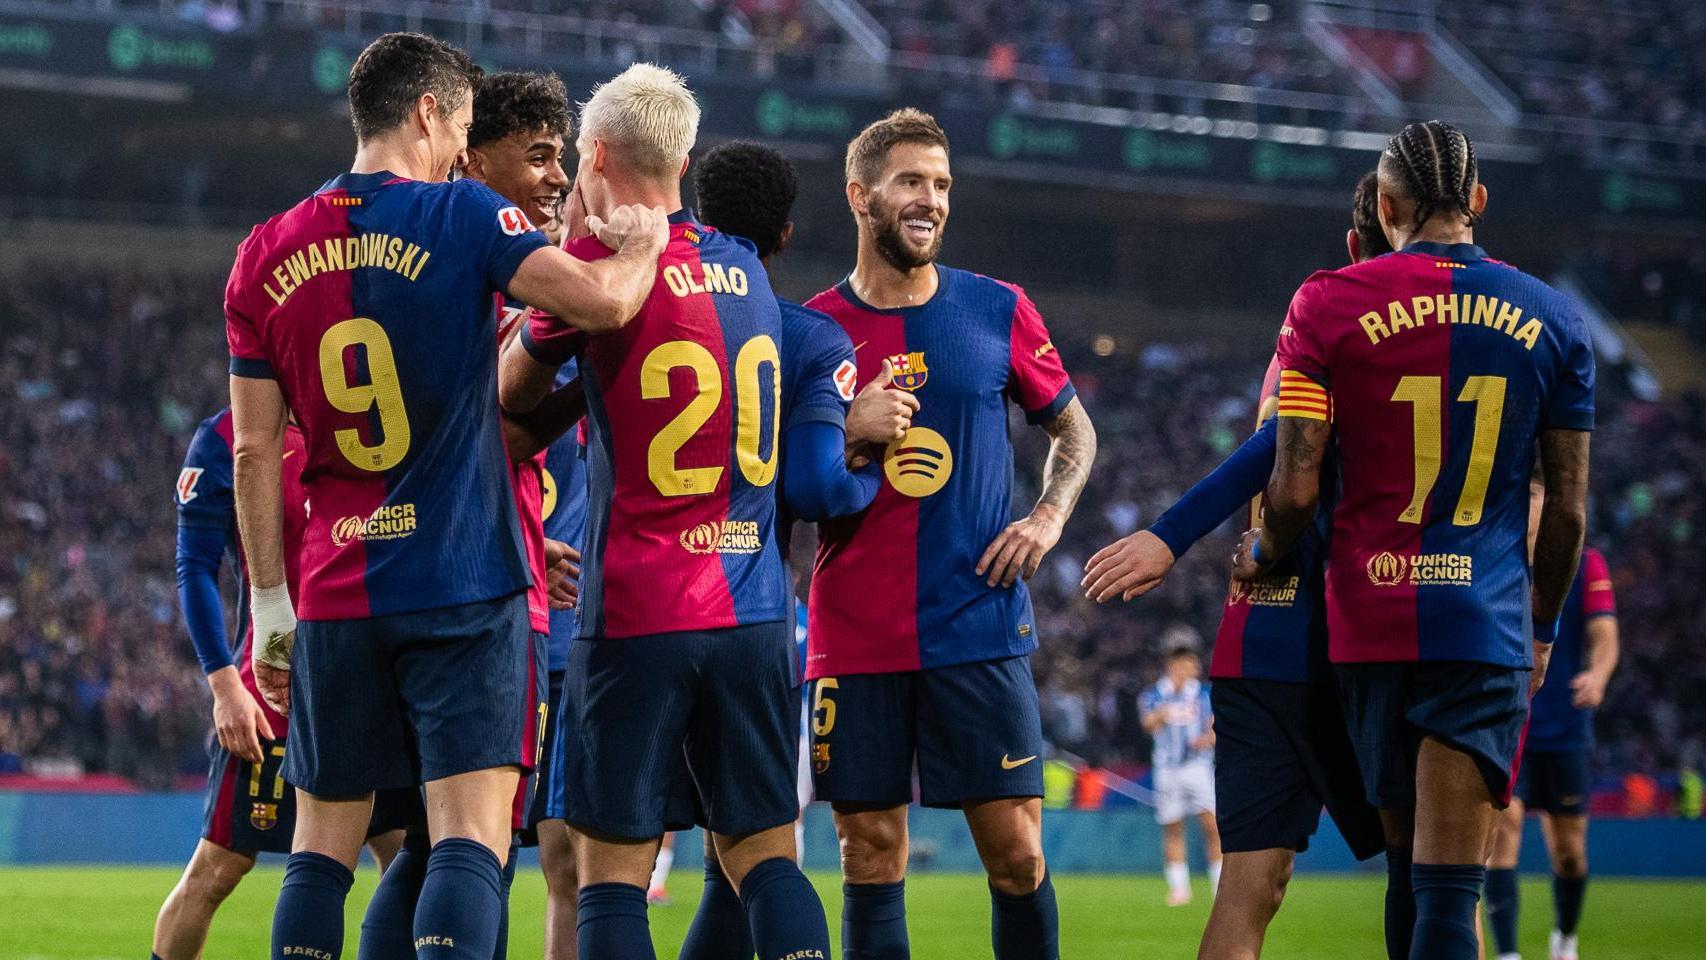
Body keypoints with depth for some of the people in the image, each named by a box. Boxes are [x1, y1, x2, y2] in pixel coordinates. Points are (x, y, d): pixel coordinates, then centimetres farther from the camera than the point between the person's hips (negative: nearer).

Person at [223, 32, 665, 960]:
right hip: (465, 587, -4)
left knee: (322, 846, 12)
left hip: (337, 598, 4)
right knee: (470, 839, -8)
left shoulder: (266, 254, 8)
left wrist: (270, 605, 13)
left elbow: (254, 451, 8)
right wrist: (643, 245, 3)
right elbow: (602, 301, -19)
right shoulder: (460, 215, -6)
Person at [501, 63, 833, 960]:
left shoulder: (597, 264, -8)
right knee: (766, 856, 7)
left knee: (613, 869, 0)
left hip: (636, 618, -5)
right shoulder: (745, 266, 10)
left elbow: (512, 397, 7)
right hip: (754, 611, 5)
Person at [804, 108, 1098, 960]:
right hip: (855, 640, 0)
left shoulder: (998, 312, 5)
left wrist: (1049, 517, 0)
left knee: (1016, 850, -3)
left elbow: (1073, 428, 18)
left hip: (980, 627, 0)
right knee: (871, 858, 2)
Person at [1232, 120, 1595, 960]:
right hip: (1488, 628, -1)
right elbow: (1567, 510, 7)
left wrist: (1260, 557, 16)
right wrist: (1544, 627, 22)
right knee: (1449, 888, -6)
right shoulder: (1552, 320, 4)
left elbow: (1295, 489, -5)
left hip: (1370, 617, 1)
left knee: (1404, 865, 15)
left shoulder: (1330, 305, -2)